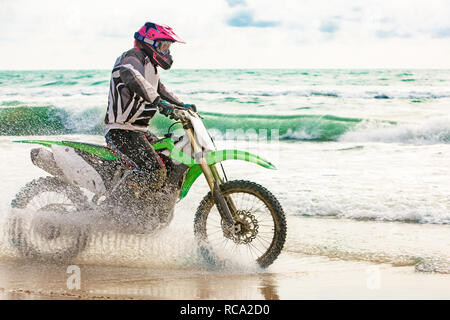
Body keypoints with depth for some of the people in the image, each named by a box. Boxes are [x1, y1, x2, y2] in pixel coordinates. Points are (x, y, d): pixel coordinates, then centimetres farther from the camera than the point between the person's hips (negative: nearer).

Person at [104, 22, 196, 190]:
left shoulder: (150, 65, 21)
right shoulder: (133, 58, -12)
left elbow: (160, 89, 37)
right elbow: (130, 76, -37)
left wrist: (182, 106, 24)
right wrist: (157, 101, -48)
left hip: (140, 130, 11)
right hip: (122, 131, -11)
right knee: (155, 172, -25)